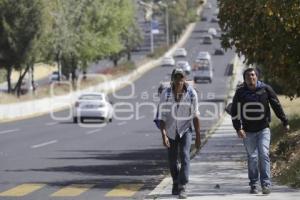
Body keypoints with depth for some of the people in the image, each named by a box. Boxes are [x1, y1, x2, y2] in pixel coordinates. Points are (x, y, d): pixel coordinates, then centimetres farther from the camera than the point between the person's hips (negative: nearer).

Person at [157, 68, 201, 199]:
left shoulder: (191, 94, -14)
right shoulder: (165, 94, -16)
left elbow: (195, 116, -5)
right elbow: (162, 117, -14)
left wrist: (198, 137, -3)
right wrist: (163, 136, -26)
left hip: (185, 130, -1)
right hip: (171, 131, 1)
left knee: (184, 155, -20)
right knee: (172, 160, 10)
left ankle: (182, 188, -22)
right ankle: (176, 183, 36)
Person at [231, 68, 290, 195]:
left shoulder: (265, 89, -3)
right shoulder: (240, 92, -2)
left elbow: (276, 106, 4)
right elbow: (234, 111, 0)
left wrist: (285, 122, 5)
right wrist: (238, 128, -10)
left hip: (263, 129, -1)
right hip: (248, 131, 1)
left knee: (264, 154, -12)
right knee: (252, 158, 4)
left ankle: (266, 184, -11)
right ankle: (253, 185, 13)